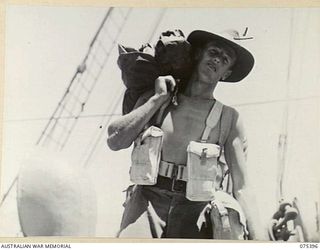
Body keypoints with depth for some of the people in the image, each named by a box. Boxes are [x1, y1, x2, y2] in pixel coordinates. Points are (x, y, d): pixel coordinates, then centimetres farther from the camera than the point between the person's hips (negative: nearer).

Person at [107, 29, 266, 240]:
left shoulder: (229, 118, 8)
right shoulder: (156, 99, 13)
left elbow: (242, 187, 2)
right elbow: (115, 141, 0)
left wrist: (259, 239, -10)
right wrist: (158, 99, 2)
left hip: (194, 207, 0)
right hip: (147, 199, 0)